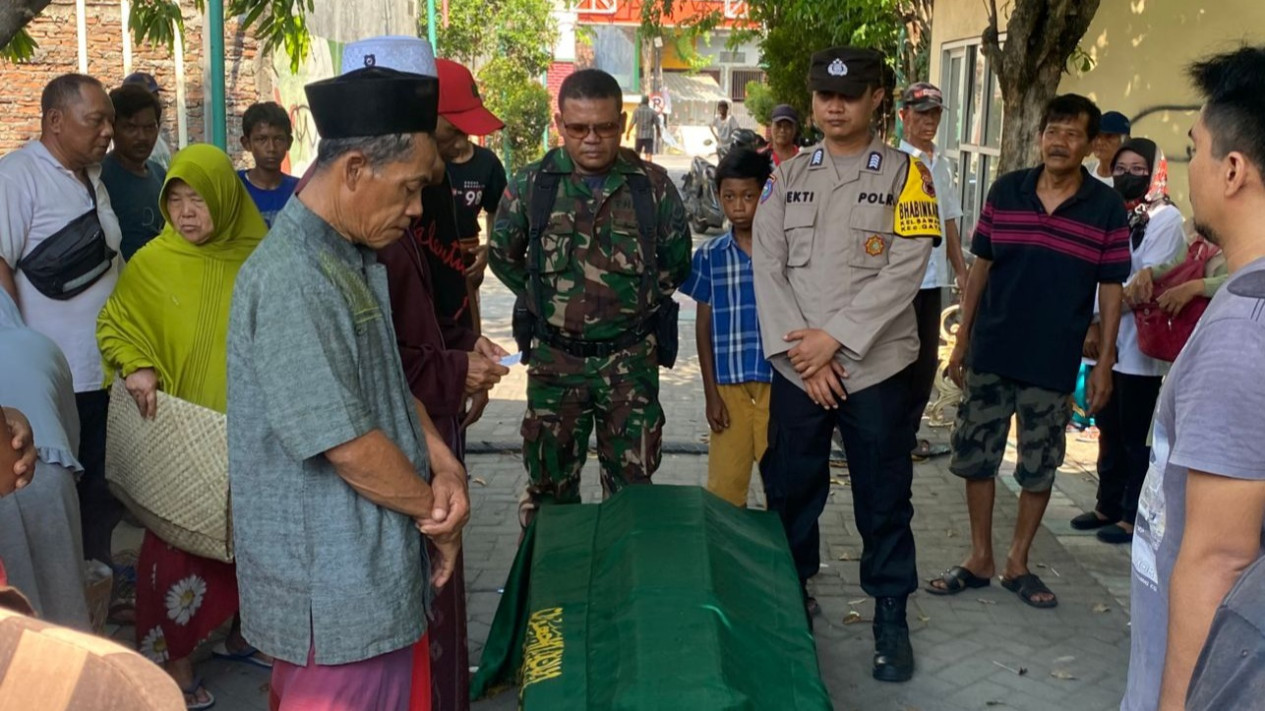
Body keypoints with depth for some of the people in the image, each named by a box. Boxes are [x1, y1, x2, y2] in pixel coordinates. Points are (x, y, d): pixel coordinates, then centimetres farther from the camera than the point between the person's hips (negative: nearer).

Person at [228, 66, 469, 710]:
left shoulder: (353, 258, 9)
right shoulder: (291, 279, -23)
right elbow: (347, 443, -24)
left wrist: (443, 463, -4)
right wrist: (435, 512, -9)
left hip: (367, 569, 9)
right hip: (336, 590, -9)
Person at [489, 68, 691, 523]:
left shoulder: (653, 186, -2)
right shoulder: (532, 185, -2)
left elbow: (676, 261, 11)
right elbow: (502, 254, 11)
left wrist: (641, 303, 7)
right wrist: (542, 301, 7)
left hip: (631, 359, 0)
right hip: (554, 357, 0)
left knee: (633, 484, 9)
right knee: (550, 484, 10)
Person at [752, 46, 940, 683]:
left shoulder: (905, 175, 0)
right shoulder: (787, 177, 8)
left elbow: (905, 272, -9)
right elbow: (768, 268, 0)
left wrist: (835, 338, -15)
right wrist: (798, 349, -11)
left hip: (874, 367, -2)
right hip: (797, 368, 3)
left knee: (883, 498, 7)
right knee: (789, 491, 12)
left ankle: (891, 617, 22)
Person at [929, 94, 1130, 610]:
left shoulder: (1107, 208, -4)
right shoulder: (1005, 191, 0)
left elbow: (1111, 290, -1)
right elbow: (981, 266, 5)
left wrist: (1104, 364, -4)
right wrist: (962, 338, 4)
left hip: (1053, 362, -1)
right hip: (990, 353, 2)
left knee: (1039, 468, 9)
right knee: (976, 456, 8)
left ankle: (1017, 563, 25)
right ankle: (980, 558, 23)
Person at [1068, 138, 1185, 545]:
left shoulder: (1166, 219, -8)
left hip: (1140, 347, -7)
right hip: (1108, 342, 7)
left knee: (1136, 436, 1)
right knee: (1109, 430, 15)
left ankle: (1133, 517, 11)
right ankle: (1108, 506, 26)